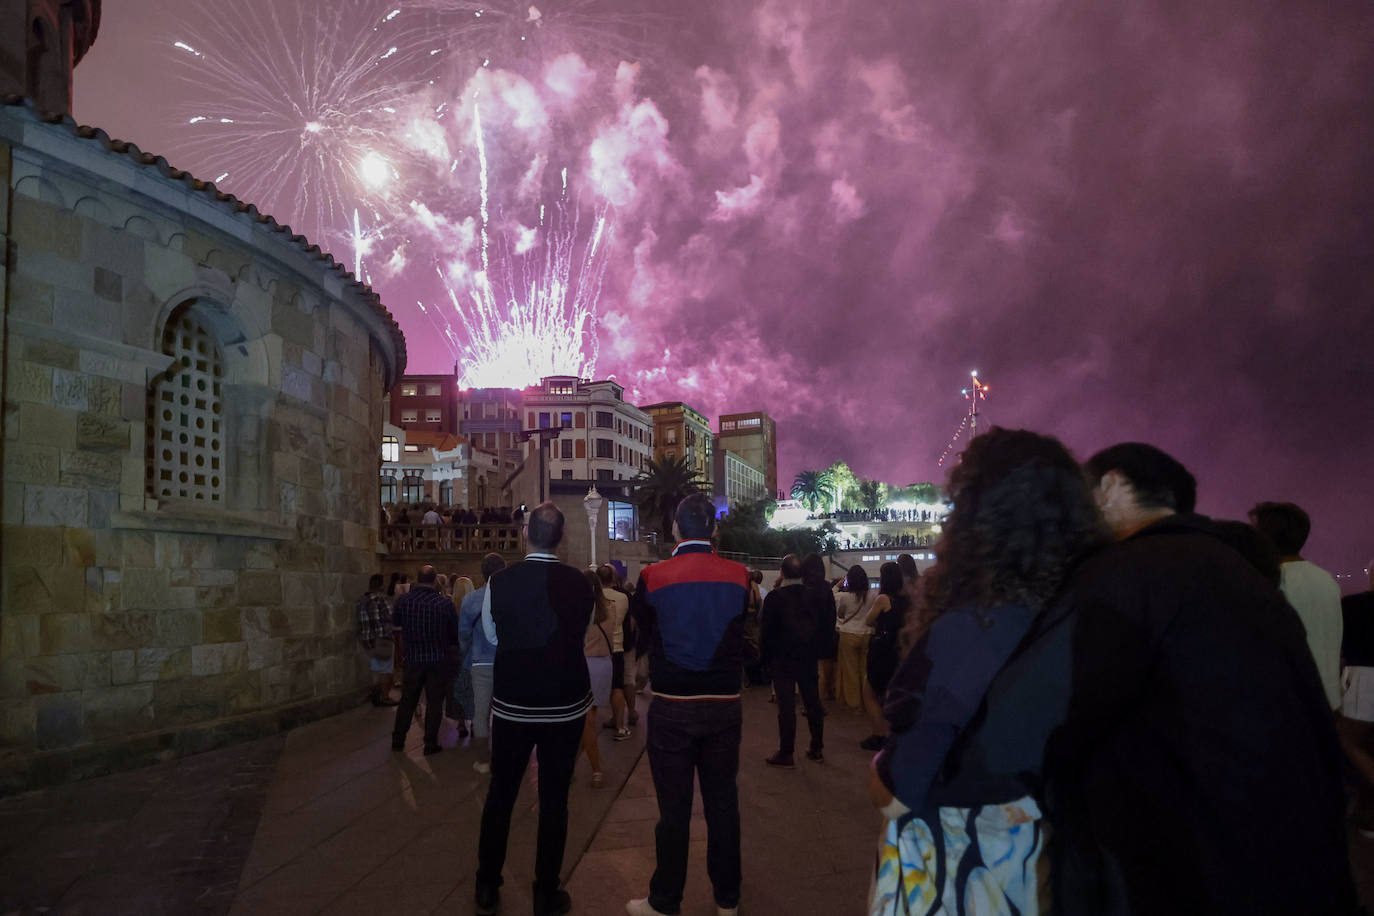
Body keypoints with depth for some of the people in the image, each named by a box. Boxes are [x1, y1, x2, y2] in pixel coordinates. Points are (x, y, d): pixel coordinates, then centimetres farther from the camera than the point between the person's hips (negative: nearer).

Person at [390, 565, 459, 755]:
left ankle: (398, 740, 23)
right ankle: (430, 744, 9)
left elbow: (395, 622, 11)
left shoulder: (403, 600, -8)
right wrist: (452, 645, 15)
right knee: (434, 702, 6)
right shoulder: (444, 604, -14)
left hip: (413, 659, 2)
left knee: (407, 700, 16)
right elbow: (456, 631, -5)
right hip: (438, 659, -2)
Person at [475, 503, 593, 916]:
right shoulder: (580, 583, -9)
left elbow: (492, 636, 6)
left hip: (512, 705, 1)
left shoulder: (499, 581, -10)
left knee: (500, 794, 15)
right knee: (554, 799, 9)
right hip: (566, 706, 0)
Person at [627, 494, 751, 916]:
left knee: (674, 808, 7)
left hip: (672, 709, -2)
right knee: (723, 803, 13)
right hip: (725, 706, 2)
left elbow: (646, 634, 4)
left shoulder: (653, 577, -11)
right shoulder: (739, 576, -6)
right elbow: (739, 637, 7)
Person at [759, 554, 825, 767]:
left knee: (786, 705, -2)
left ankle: (786, 754, 1)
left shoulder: (775, 597, -13)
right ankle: (817, 748, 21)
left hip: (782, 659, -5)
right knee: (812, 702, 12)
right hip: (808, 658, 5)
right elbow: (821, 624, 7)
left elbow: (766, 630, -10)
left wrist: (764, 658, 0)